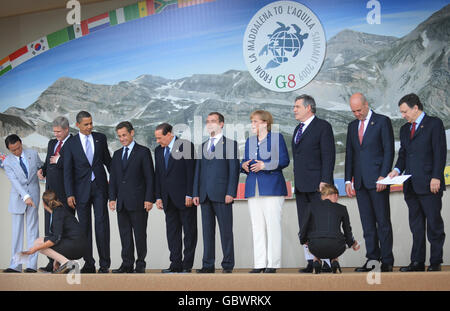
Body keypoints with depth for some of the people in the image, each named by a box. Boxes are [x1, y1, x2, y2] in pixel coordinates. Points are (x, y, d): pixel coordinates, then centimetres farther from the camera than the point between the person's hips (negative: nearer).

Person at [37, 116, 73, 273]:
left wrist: (59, 161, -12)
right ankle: (52, 262, 8)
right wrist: (42, 170, 5)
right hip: (51, 189, 7)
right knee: (50, 226, 5)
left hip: (65, 191, -7)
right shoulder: (52, 143, 19)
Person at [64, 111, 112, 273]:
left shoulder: (100, 138, 6)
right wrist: (70, 194, -7)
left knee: (102, 223, -6)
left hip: (99, 187, 0)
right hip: (81, 190, 0)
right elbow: (68, 171, -1)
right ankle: (89, 263, 11)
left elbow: (108, 160, 16)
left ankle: (104, 264, -3)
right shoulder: (71, 144, 1)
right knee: (85, 226, 4)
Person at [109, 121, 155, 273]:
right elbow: (113, 178, 15)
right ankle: (127, 264, 10)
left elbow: (150, 177, -4)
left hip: (138, 201, -5)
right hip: (122, 202, 5)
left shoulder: (143, 152, 0)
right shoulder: (117, 154, 16)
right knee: (125, 234, 5)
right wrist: (112, 198, 5)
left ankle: (141, 264, 7)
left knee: (140, 234, -1)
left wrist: (149, 199, -10)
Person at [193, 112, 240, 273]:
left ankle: (228, 264, 3)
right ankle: (208, 265, 10)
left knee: (226, 230, -3)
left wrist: (230, 193, -13)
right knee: (207, 230, 6)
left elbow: (234, 170, -4)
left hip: (222, 194, -5)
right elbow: (198, 170, 17)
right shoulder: (203, 146, 19)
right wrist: (196, 193, 8)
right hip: (205, 195, 5)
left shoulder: (230, 144, 2)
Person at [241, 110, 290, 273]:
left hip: (272, 187, -6)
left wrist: (264, 165, -16)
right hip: (253, 189, 6)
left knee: (273, 225, -7)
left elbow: (284, 160, -6)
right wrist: (244, 165, -1)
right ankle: (259, 263, 7)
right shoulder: (250, 141, 20)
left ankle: (273, 263, -2)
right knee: (257, 227, 4)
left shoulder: (277, 137, 2)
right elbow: (245, 161, 22)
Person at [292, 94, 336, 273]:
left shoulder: (323, 126, -5)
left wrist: (325, 181, -18)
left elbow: (328, 155, -11)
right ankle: (311, 262, 12)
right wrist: (296, 181, 14)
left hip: (317, 185, -8)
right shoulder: (298, 129, 20)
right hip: (301, 185, 8)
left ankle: (328, 262, -4)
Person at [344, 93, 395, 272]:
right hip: (360, 182, 5)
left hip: (377, 180, -5)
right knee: (367, 224, 5)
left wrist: (383, 176, -13)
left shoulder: (382, 122, -1)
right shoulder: (352, 126, 16)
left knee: (383, 222, -2)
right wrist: (348, 180, 9)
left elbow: (389, 150, -6)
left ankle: (387, 261, 2)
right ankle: (372, 259, 9)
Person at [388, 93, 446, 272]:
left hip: (429, 184, -6)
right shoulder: (405, 129, 19)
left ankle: (435, 262, 5)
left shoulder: (434, 123, -1)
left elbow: (440, 152, -7)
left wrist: (436, 177, -14)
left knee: (434, 224, -1)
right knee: (416, 225, 8)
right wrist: (397, 169, 2)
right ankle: (417, 262, 12)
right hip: (411, 185, 7)